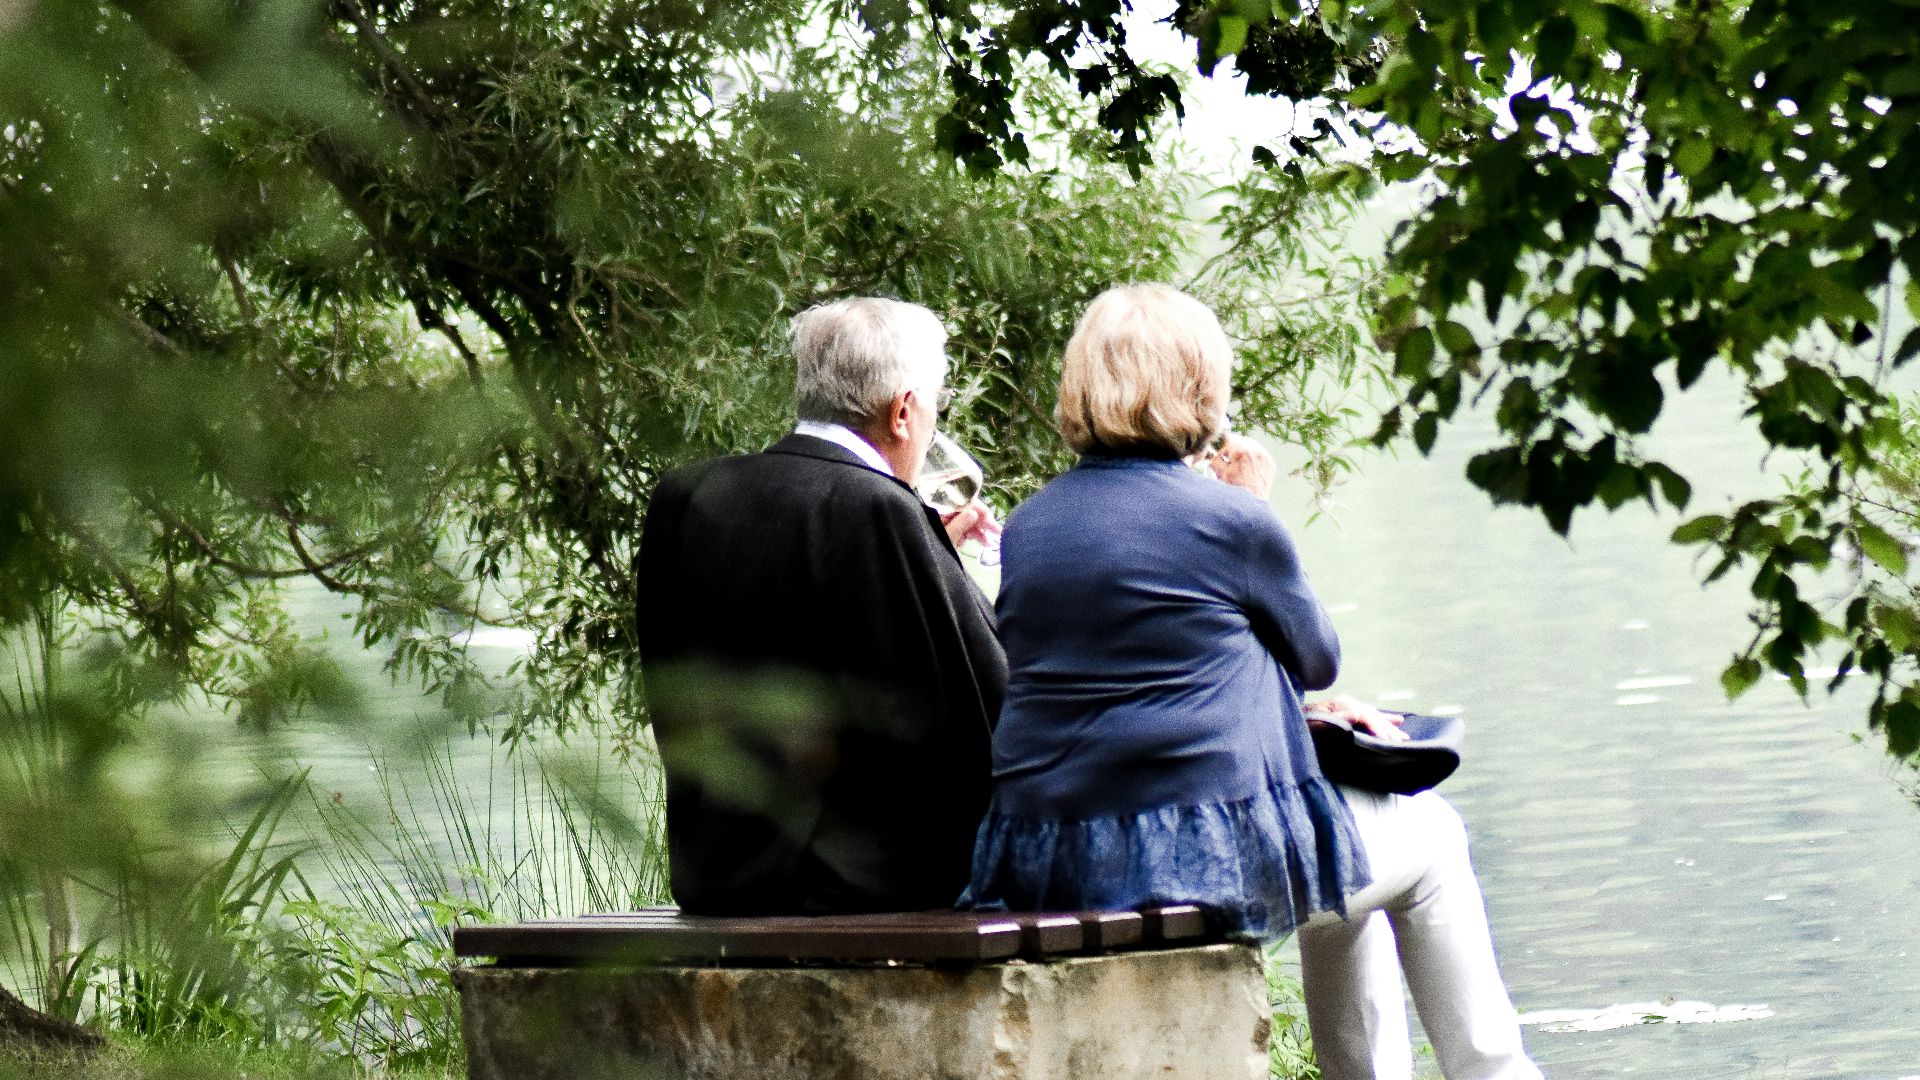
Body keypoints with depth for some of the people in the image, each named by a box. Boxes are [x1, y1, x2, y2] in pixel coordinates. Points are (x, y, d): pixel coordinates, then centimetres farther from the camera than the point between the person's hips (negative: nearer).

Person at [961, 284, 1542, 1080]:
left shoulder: (1025, 528, 10)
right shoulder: (1230, 520, -9)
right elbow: (1317, 657, 8)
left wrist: (1300, 707, 26)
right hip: (1208, 855, -7)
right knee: (1430, 839, 21)